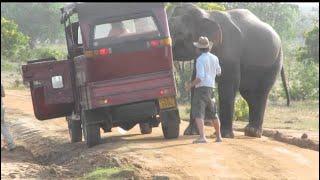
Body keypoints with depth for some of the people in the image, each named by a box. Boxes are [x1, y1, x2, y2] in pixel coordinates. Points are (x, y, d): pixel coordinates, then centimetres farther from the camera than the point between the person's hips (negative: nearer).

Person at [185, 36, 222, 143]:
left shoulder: (200, 60, -14)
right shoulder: (214, 58, 8)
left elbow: (200, 77, -22)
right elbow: (218, 72, 25)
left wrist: (190, 85, -9)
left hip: (201, 87, -8)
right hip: (211, 87, 8)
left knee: (198, 113, -14)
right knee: (212, 113, 21)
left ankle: (202, 137, -29)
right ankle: (218, 136, 32)